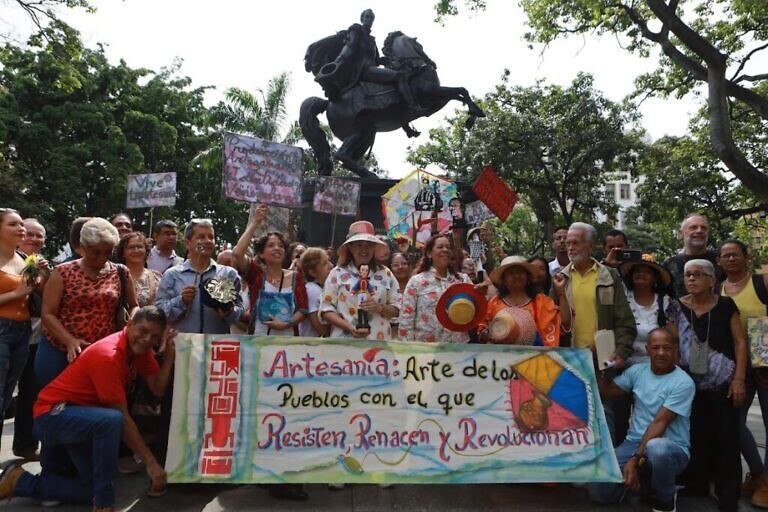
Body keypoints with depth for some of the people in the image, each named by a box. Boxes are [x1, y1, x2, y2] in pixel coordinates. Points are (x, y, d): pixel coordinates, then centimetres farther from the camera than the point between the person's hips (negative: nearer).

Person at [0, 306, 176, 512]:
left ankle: (21, 482, 28)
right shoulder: (108, 355, -29)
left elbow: (158, 389, -7)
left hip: (82, 413, 9)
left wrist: (169, 352, -17)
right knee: (111, 420, -39)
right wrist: (150, 462, -25)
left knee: (93, 492, 13)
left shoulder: (139, 348, -4)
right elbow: (122, 418, -27)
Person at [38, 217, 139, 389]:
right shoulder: (63, 272, -3)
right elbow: (48, 313, -5)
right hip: (57, 350, -1)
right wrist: (69, 341, -18)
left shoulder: (120, 273, 2)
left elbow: (133, 306, 13)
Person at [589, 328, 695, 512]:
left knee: (656, 448, -42)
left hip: (672, 447, -4)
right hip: (634, 442, 4)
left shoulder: (683, 383, -12)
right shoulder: (637, 371, 5)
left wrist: (636, 459, -24)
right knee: (599, 490, -16)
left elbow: (659, 423, -19)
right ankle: (639, 479, 17)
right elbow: (606, 392, 11)